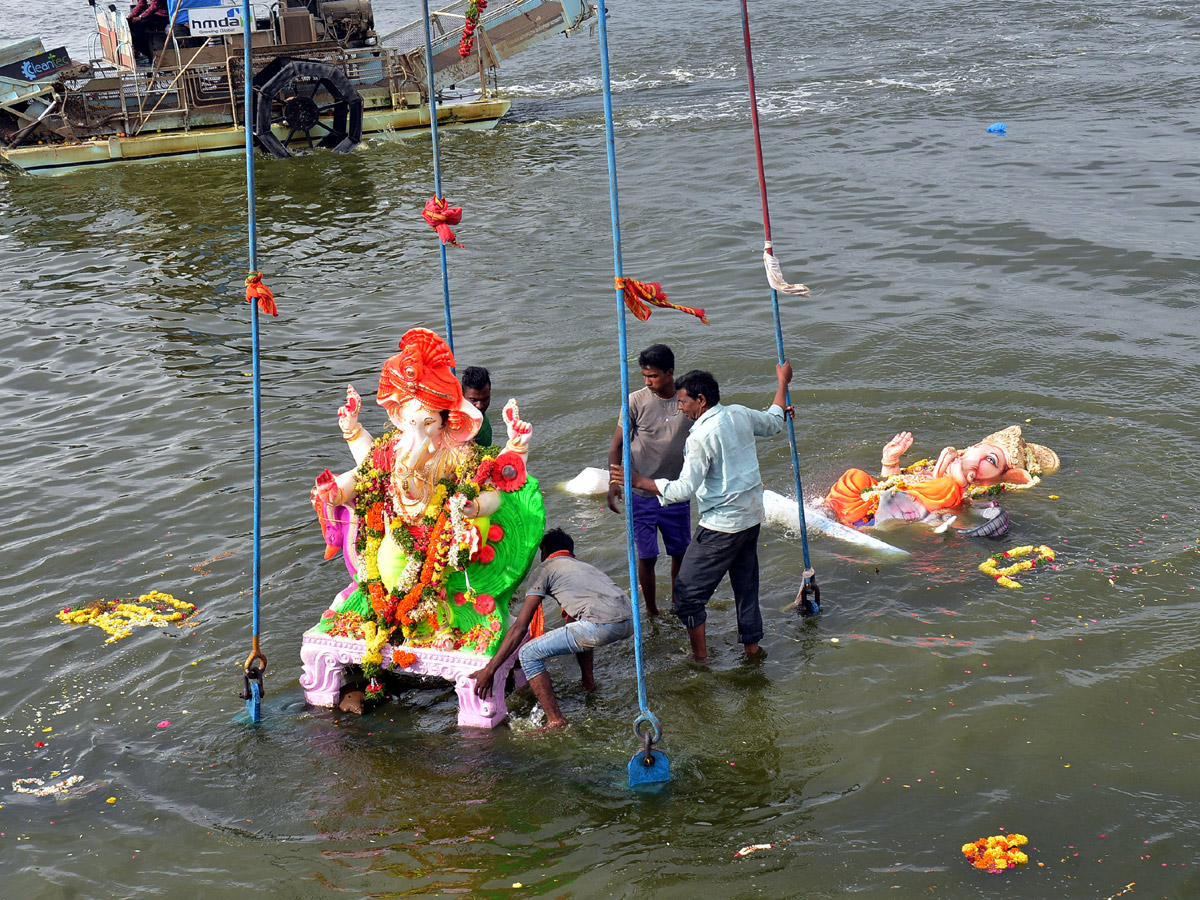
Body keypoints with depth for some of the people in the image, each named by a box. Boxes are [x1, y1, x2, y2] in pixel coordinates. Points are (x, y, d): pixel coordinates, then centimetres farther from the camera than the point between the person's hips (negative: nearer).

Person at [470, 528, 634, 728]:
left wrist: (489, 670, 7)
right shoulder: (583, 565, 34)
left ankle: (555, 721, -5)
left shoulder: (546, 568, 14)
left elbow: (520, 627, 6)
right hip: (629, 623, 8)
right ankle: (588, 681, 43)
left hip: (604, 626, -8)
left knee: (529, 655, 2)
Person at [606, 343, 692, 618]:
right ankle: (652, 612, 18)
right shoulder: (637, 401, -10)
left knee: (680, 553, 13)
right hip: (642, 494, -2)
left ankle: (677, 603, 35)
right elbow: (617, 445, -3)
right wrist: (614, 481, -14)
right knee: (647, 557, 1)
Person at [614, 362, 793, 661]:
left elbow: (685, 488, -23)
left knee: (688, 592, 3)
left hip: (721, 525, -9)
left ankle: (700, 657, 9)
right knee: (746, 585, 20)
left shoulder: (701, 437, -21)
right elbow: (774, 423, 23)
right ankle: (751, 647, 28)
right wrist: (783, 383, 36)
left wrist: (639, 481, -19)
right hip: (752, 517, 9)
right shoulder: (740, 415, 2)